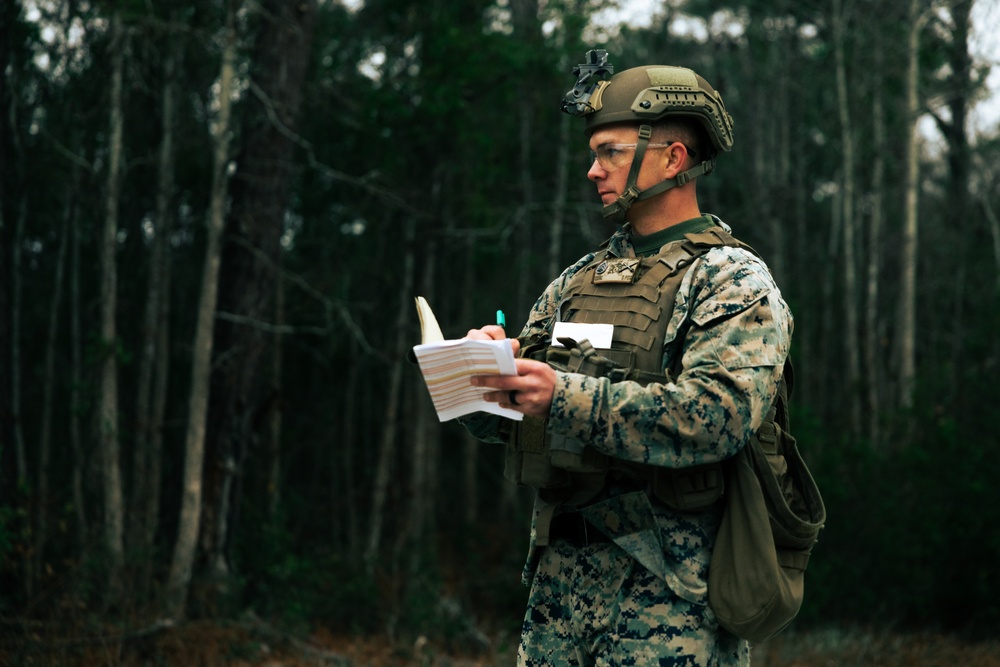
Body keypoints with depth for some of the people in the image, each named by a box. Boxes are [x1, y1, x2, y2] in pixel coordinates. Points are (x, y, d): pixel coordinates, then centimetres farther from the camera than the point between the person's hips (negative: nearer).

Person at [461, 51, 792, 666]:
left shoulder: (733, 280, -3)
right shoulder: (577, 282, 17)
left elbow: (721, 413, -21)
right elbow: (501, 421, 16)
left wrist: (564, 398, -26)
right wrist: (487, 370, -8)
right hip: (561, 577, 6)